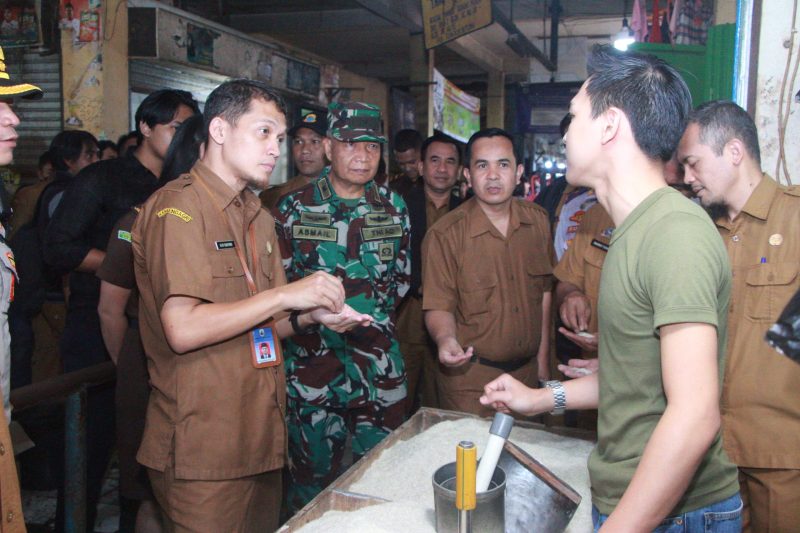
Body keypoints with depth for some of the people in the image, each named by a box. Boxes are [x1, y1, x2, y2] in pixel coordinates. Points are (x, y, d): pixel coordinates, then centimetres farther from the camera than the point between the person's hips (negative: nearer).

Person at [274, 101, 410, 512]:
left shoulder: (393, 208, 6)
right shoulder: (293, 209, -2)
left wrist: (375, 317, 7)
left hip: (380, 366, 2)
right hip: (311, 366, -2)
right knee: (313, 478, 10)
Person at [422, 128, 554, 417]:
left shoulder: (538, 220, 2)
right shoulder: (444, 235, -13)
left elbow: (545, 291, 9)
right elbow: (438, 306, -11)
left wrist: (543, 360, 10)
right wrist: (445, 339, -33)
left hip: (528, 372, 5)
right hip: (468, 378, -4)